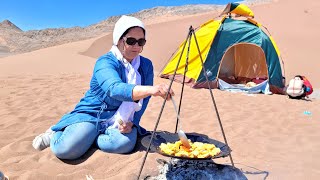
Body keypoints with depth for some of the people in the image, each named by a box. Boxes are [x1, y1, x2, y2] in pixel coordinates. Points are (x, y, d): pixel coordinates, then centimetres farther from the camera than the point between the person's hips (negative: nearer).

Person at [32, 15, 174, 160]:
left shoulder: (146, 65, 0)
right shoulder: (105, 62, -17)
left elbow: (144, 100, 5)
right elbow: (114, 89, -39)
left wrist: (132, 122, -11)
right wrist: (151, 90, -54)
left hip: (122, 122, 4)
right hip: (92, 115, -3)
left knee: (125, 144, -31)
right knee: (67, 149, -27)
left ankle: (85, 136, -2)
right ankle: (55, 134, 11)